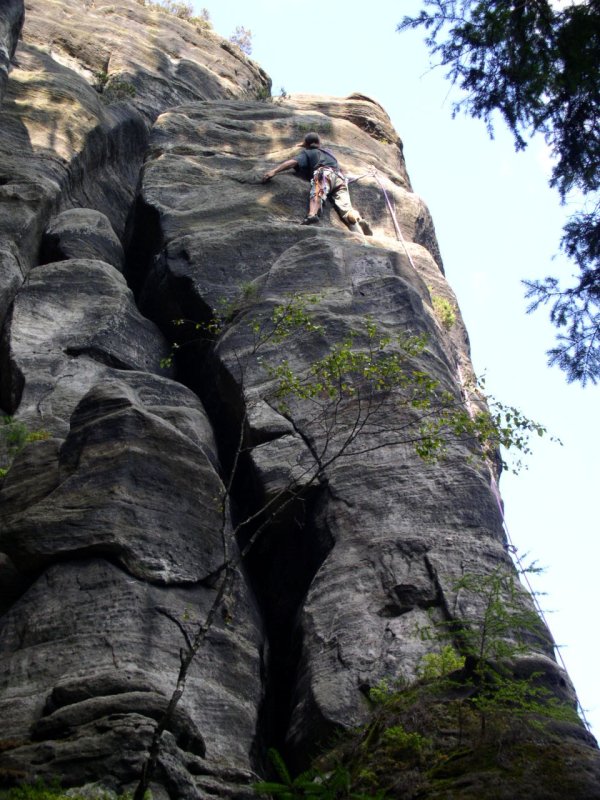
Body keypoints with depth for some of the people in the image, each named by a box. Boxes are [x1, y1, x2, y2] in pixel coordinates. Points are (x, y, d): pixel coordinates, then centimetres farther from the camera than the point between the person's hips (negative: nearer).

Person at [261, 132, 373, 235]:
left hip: (324, 173, -4)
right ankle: (359, 220, -46)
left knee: (317, 194, -32)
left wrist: (274, 171, 0)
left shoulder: (307, 152, 25)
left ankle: (312, 215, -65)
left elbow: (293, 162, 6)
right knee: (345, 207, -14)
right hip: (339, 177, 4)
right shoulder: (329, 152, 42)